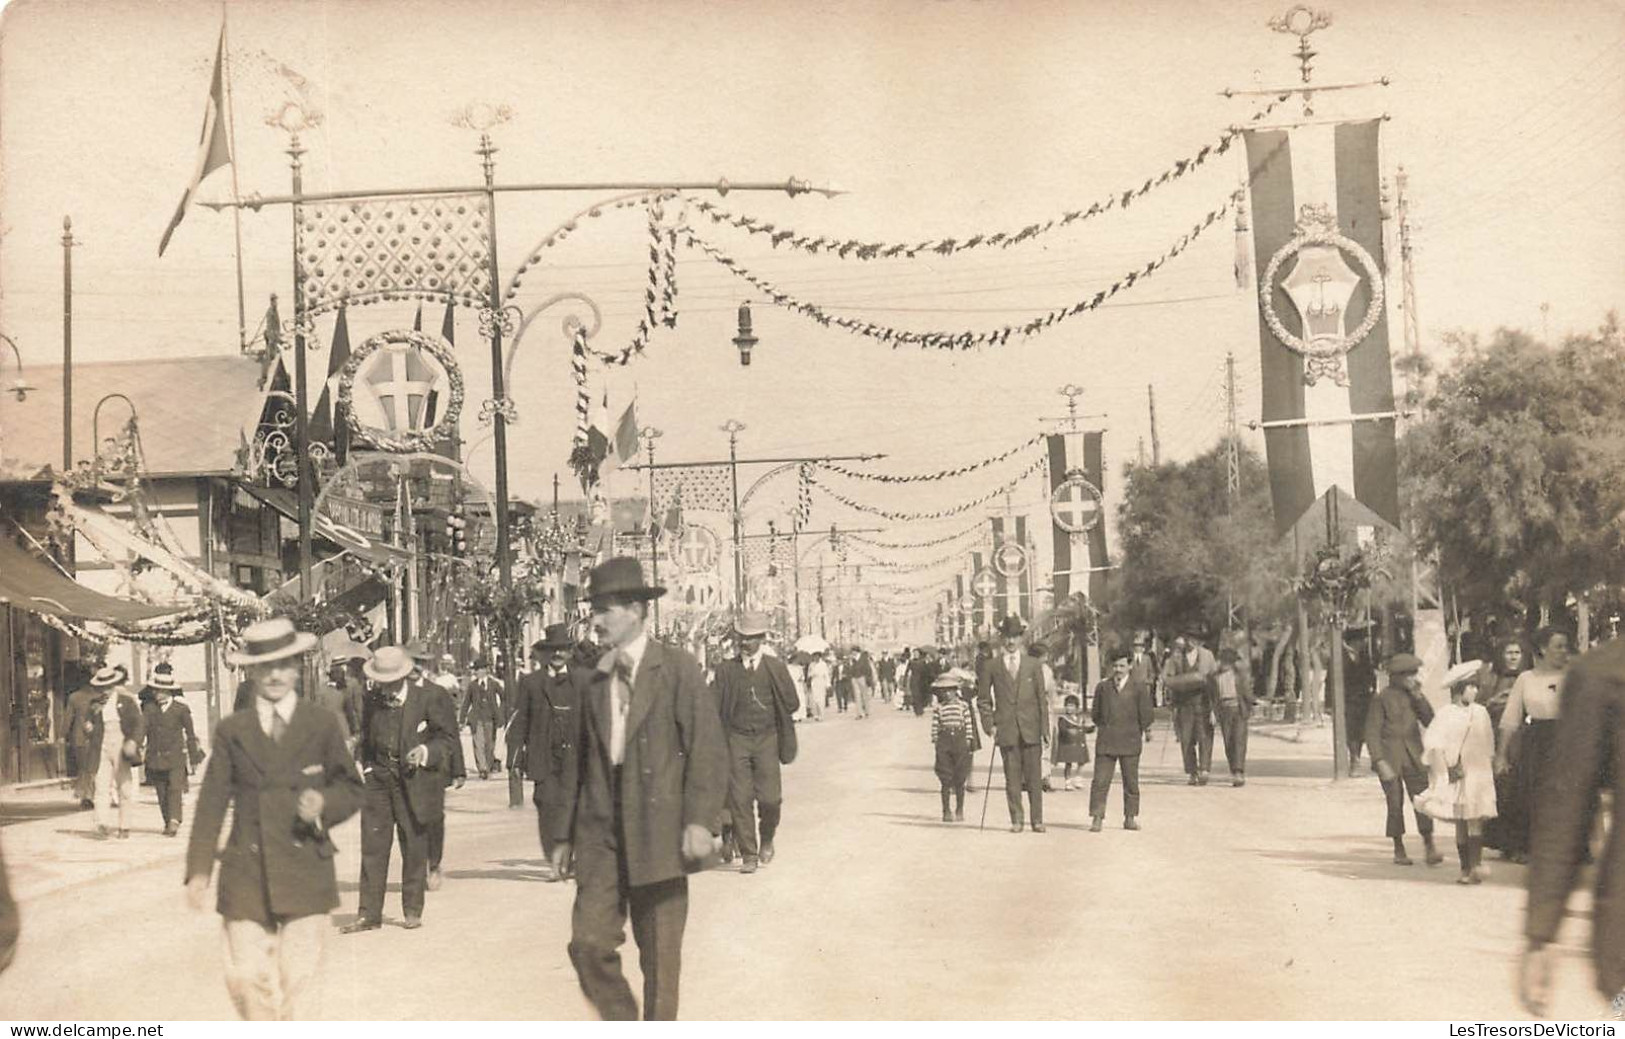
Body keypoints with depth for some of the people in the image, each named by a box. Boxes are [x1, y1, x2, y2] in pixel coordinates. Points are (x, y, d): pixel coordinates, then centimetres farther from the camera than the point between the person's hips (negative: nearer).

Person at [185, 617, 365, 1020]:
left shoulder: (322, 725, 5)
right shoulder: (231, 731, 7)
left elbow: (351, 789, 10)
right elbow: (212, 802, 5)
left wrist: (324, 804, -13)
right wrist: (199, 869, -2)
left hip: (305, 877, -1)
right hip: (246, 877, 2)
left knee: (298, 981, -6)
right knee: (245, 978, 2)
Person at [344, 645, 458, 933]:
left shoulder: (429, 698, -6)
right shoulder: (373, 701, 6)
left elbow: (448, 735, -1)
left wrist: (426, 752, -17)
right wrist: (367, 766, 7)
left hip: (414, 779, -3)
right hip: (379, 779, 3)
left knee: (414, 848, 4)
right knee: (373, 846, -1)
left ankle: (413, 911, 16)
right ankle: (369, 914, 3)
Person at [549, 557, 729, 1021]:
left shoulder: (677, 669, -2)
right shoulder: (595, 680, 14)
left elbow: (708, 747, -7)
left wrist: (699, 820, -17)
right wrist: (566, 833, 16)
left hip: (658, 833, -4)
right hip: (600, 831, 4)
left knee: (660, 955, 3)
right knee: (589, 943, -6)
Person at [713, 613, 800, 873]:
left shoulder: (775, 667, 4)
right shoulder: (726, 669, 5)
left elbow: (792, 705, 2)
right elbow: (717, 708, 6)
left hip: (766, 738, -1)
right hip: (737, 739, 1)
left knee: (769, 798, -7)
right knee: (740, 798, -5)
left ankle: (767, 840, 22)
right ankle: (748, 854, 5)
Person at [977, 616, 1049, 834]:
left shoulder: (1033, 664, 7)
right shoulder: (992, 666, 6)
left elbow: (1042, 698, 7)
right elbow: (983, 699, 10)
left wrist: (1045, 728, 2)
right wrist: (989, 724, -1)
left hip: (1030, 728, 0)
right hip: (1006, 730, 0)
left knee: (1034, 777, 0)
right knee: (1012, 778, 2)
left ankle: (1037, 820, 7)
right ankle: (1016, 821, 8)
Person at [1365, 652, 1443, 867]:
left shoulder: (1414, 696, 11)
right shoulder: (1382, 698, -5)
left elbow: (1430, 721, 3)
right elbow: (1372, 732, -6)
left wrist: (1418, 697, -6)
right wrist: (1379, 761, -14)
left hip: (1414, 757, 4)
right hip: (1390, 757, -4)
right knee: (1395, 803, 0)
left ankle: (1429, 846, -3)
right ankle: (1399, 849, 12)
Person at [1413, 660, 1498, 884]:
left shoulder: (1480, 712, 9)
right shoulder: (1445, 714, -3)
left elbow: (1489, 745, 17)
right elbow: (1433, 744, -7)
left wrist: (1491, 769, 14)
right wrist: (1448, 769, -9)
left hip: (1479, 775, 2)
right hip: (1456, 776, -2)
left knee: (1475, 822, -8)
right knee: (1460, 824, 2)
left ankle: (1476, 866, -14)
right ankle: (1465, 868, 9)